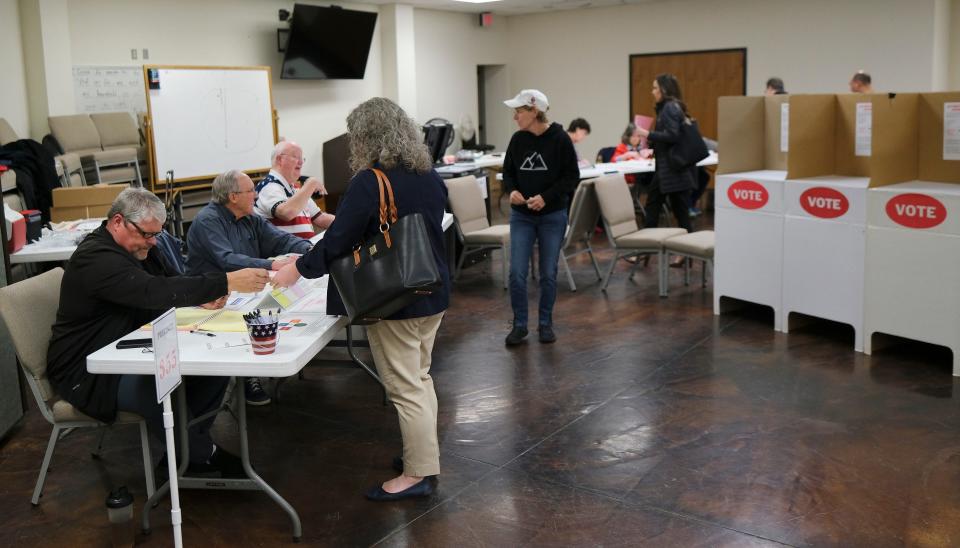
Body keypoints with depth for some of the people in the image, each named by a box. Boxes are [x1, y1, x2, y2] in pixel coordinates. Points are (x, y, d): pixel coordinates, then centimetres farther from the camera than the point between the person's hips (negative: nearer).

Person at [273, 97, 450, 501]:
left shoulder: (369, 183, -18)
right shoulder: (430, 177, 5)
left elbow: (339, 240, -17)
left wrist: (299, 268, -2)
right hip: (433, 292, 8)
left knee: (405, 386, 0)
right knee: (420, 377, 20)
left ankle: (417, 474, 9)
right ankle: (425, 454, 31)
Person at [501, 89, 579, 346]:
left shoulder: (560, 139, -10)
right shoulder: (517, 139, 0)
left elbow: (572, 177, -8)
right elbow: (508, 171, 10)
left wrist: (546, 197, -19)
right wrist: (511, 190, -11)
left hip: (552, 216, -2)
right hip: (521, 216, 2)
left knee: (548, 273, 7)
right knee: (517, 272, -3)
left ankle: (545, 323, 23)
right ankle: (519, 324, 12)